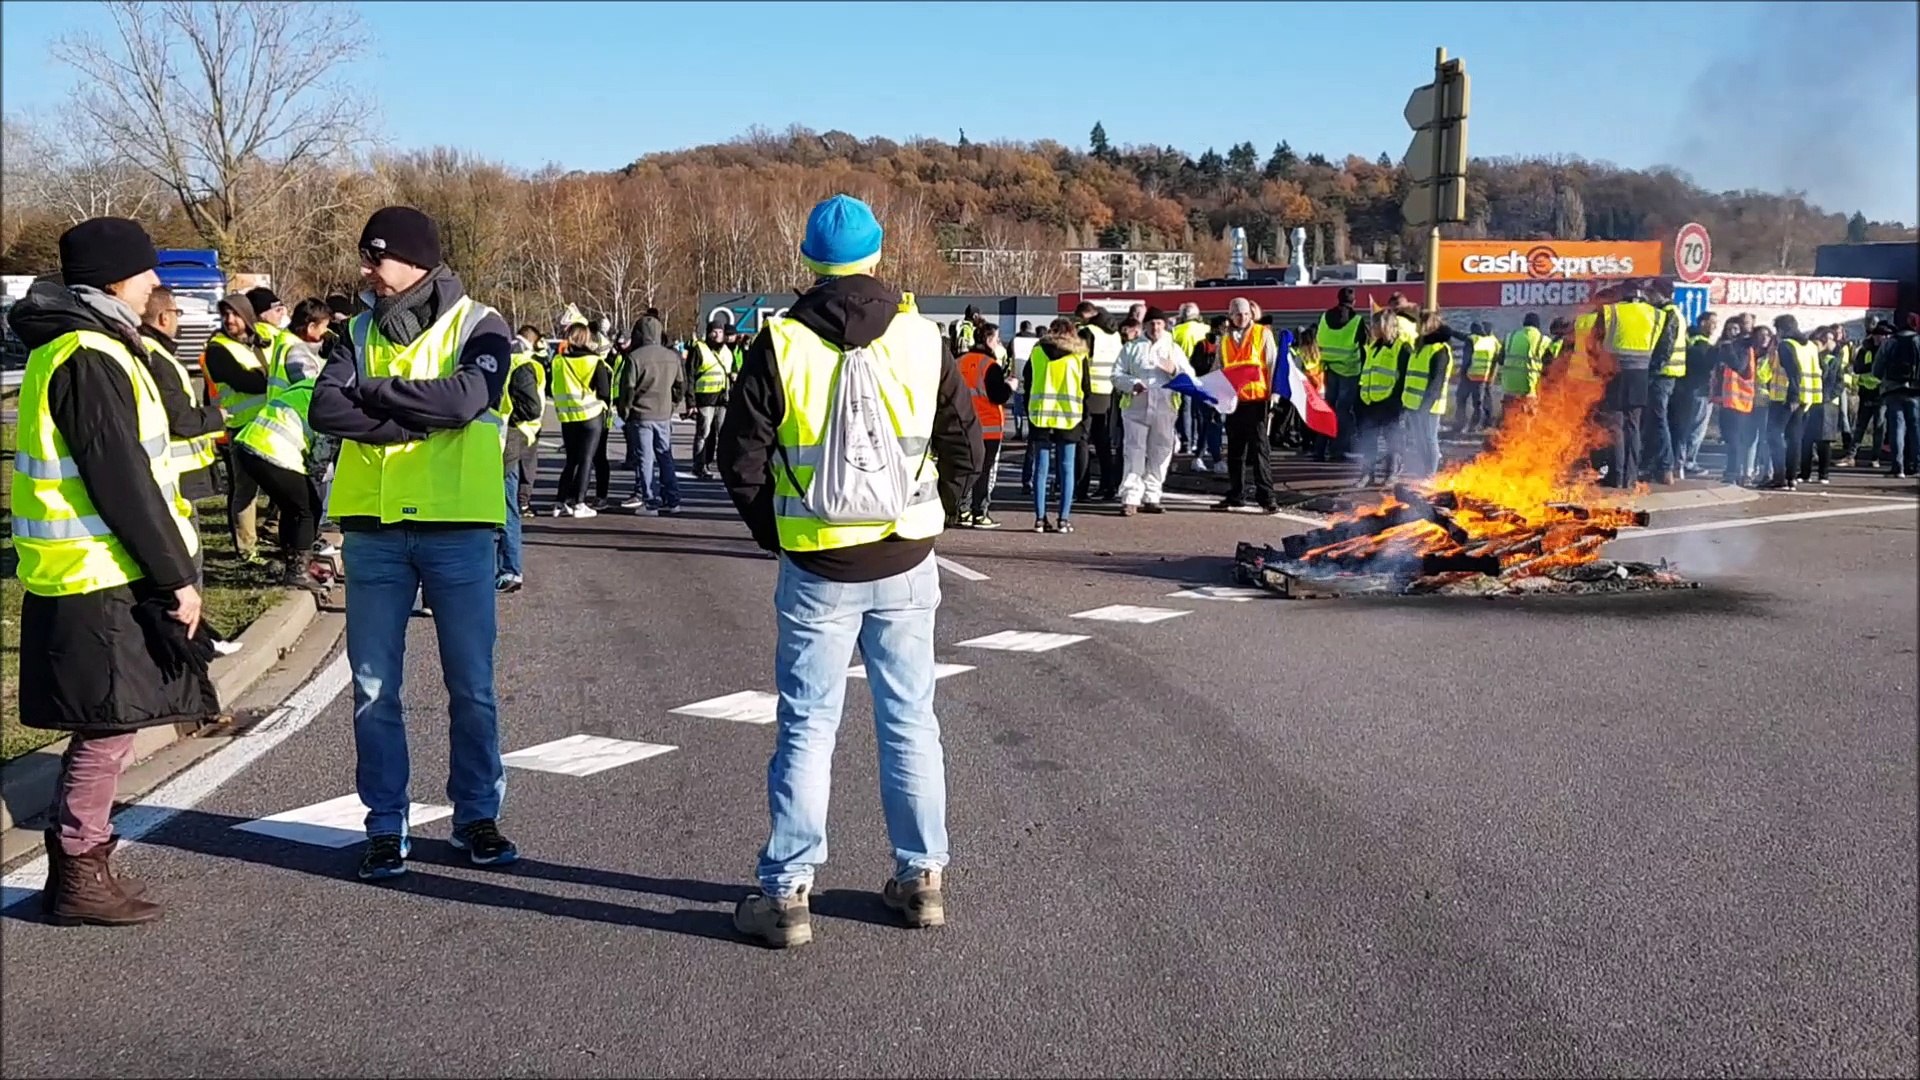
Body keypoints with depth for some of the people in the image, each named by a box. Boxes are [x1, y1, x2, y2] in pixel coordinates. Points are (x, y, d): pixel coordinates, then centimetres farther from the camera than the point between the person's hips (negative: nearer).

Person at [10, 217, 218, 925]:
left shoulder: (72, 349, 16)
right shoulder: (88, 360, -16)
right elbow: (123, 482, -20)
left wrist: (168, 567, 20)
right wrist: (176, 577, -16)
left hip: (90, 579, 10)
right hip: (99, 583, -10)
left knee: (103, 726, 16)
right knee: (108, 727, -2)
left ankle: (82, 861, 25)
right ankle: (80, 877, 7)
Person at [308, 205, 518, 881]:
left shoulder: (479, 327, -1)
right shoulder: (361, 332, 10)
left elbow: (465, 399, -20)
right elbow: (326, 408, -6)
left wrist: (373, 391, -9)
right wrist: (417, 419, -15)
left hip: (458, 527, -3)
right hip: (373, 529, 3)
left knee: (472, 685, 5)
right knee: (374, 687, 6)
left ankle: (476, 817, 18)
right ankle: (385, 826, 16)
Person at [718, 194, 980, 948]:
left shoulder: (781, 344, -7)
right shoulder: (921, 341, -2)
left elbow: (742, 459, -5)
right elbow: (965, 450, 5)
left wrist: (772, 533, 10)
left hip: (816, 567, -1)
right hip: (906, 562, 2)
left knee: (807, 726, 6)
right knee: (909, 719, 12)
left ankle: (786, 893, 8)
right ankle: (921, 878, 19)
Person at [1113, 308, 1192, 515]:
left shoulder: (1173, 349, 15)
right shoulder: (1132, 348, 12)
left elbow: (1190, 376, 9)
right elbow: (1117, 375, 6)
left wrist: (1175, 371, -11)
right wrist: (1132, 384, -13)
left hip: (1164, 410, 2)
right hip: (1137, 408, -2)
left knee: (1159, 455, 4)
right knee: (1134, 454, -7)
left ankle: (1151, 498, 12)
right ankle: (1130, 499, -8)